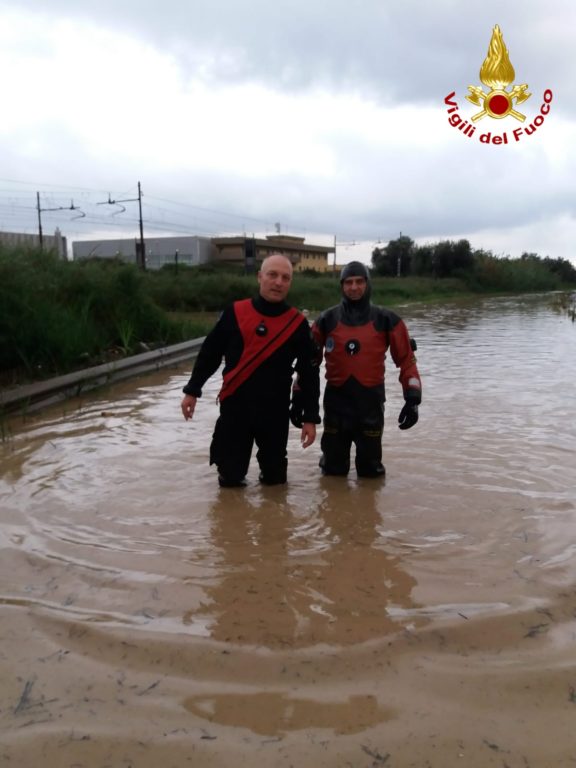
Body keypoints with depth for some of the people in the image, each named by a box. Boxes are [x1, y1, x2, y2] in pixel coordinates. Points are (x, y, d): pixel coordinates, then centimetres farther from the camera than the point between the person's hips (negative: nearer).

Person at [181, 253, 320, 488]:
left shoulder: (297, 323, -3)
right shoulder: (235, 313, -3)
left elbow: (309, 373, 0)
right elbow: (209, 353, 6)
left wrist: (310, 417, -2)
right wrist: (192, 390, 7)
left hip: (276, 413, 0)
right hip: (234, 407, 0)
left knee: (275, 478, 10)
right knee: (230, 477, 7)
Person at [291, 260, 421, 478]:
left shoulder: (386, 320, -1)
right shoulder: (326, 320, 2)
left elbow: (406, 358, 1)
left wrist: (412, 399, -7)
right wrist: (298, 398, 3)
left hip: (371, 401, -1)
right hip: (336, 401, 1)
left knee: (371, 471, 11)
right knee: (333, 470, 13)